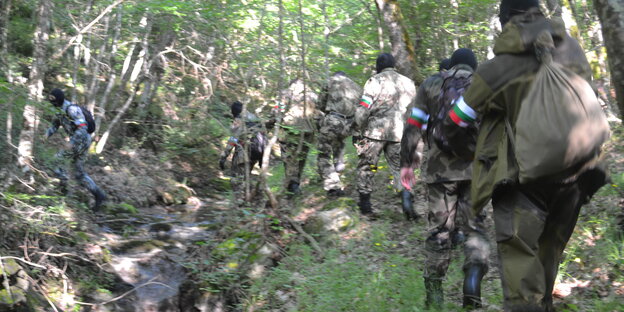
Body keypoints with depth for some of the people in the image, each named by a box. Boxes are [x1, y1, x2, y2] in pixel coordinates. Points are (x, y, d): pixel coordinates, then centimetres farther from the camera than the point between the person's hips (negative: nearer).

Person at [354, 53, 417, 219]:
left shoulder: (375, 81, -4)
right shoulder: (408, 83, 10)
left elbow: (363, 109, -10)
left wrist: (360, 128, 4)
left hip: (375, 132, -3)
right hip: (398, 134, 3)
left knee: (366, 168, 11)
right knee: (400, 168, 10)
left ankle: (365, 205, 15)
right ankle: (406, 200, -10)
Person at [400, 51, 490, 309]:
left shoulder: (431, 84, 10)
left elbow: (413, 127, 5)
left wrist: (406, 163, 10)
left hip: (440, 168, 0)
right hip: (475, 168, 0)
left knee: (439, 230, 9)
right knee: (473, 226, 11)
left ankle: (434, 295, 12)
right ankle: (474, 271, -16)